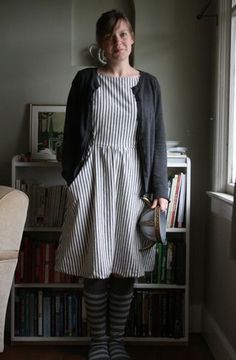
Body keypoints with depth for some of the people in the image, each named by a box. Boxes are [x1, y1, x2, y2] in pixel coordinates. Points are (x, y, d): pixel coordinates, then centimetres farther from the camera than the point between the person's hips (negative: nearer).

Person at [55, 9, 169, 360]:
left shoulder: (149, 84, 9)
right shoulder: (85, 80, 6)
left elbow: (157, 140, 6)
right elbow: (71, 134, 6)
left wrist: (160, 190, 0)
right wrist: (71, 180, 1)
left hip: (132, 178, 1)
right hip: (92, 176, -1)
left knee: (125, 267, 4)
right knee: (95, 265, 2)